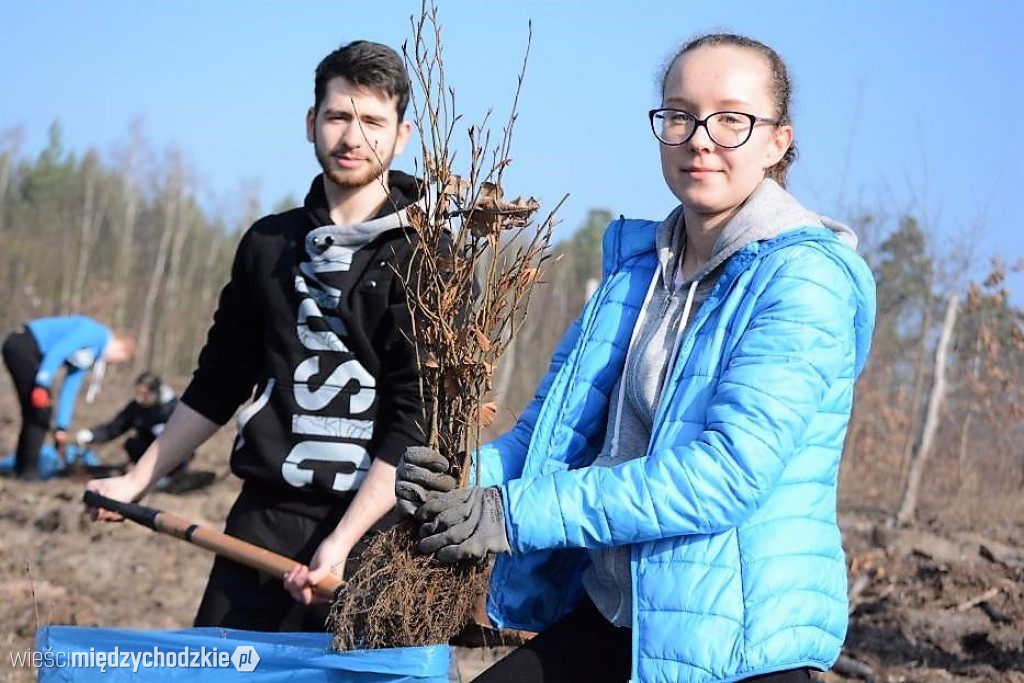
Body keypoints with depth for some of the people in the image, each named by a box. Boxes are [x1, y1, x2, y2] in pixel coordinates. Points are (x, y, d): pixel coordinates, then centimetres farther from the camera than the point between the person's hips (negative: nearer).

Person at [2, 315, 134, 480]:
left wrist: (61, 427, 19)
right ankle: (28, 470, -1)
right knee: (40, 411, -5)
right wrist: (43, 384, -22)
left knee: (34, 412, 15)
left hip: (20, 350, 10)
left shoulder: (87, 355, 19)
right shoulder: (96, 334, -9)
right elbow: (57, 351, -20)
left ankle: (22, 467, 20)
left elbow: (70, 390, 21)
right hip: (23, 347, -10)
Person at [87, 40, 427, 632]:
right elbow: (220, 383, 21)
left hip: (374, 528, -4)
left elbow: (417, 417, -12)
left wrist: (342, 541, -19)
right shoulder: (270, 244, 12)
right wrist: (138, 480, 18)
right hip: (262, 519, 4)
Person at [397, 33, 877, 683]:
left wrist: (520, 512, -24)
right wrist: (470, 478, -13)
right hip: (606, 620, 6)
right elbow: (559, 424, 9)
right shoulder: (635, 265, 7)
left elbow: (729, 471, -23)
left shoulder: (804, 277, -13)